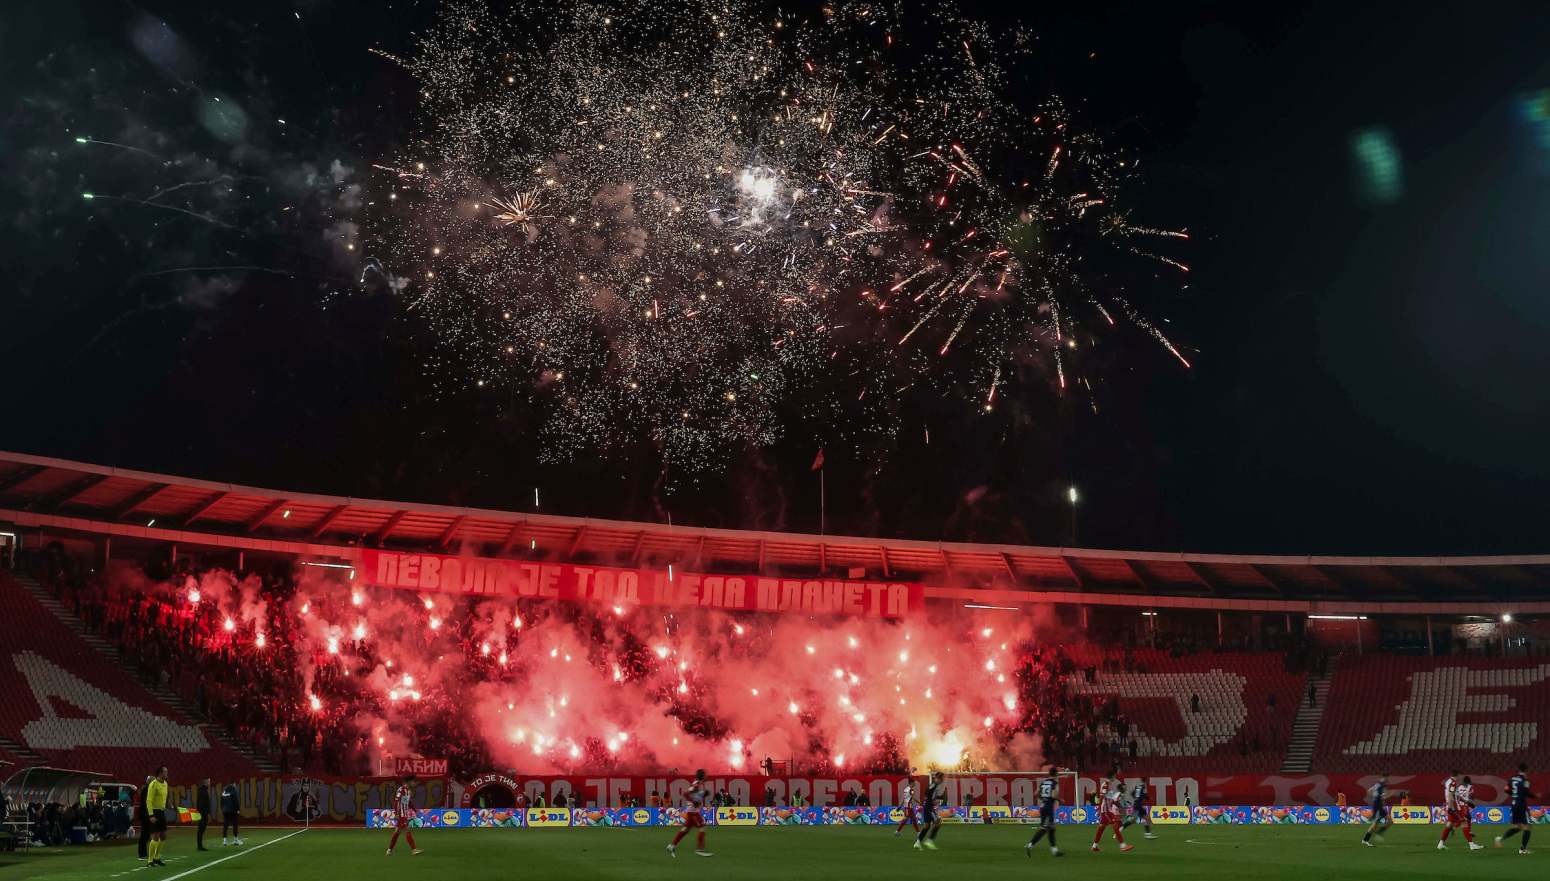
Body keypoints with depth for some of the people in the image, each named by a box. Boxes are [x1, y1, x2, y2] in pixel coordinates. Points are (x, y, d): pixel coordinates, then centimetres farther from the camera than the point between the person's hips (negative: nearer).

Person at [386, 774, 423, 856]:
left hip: (405, 815, 9)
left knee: (397, 831, 12)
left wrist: (415, 811, 18)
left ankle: (389, 850, 18)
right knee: (407, 830, -12)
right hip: (400, 815, -9)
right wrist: (396, 814, -22)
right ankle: (414, 850, -15)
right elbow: (396, 802, -18)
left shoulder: (409, 791, 13)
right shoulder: (401, 790, -15)